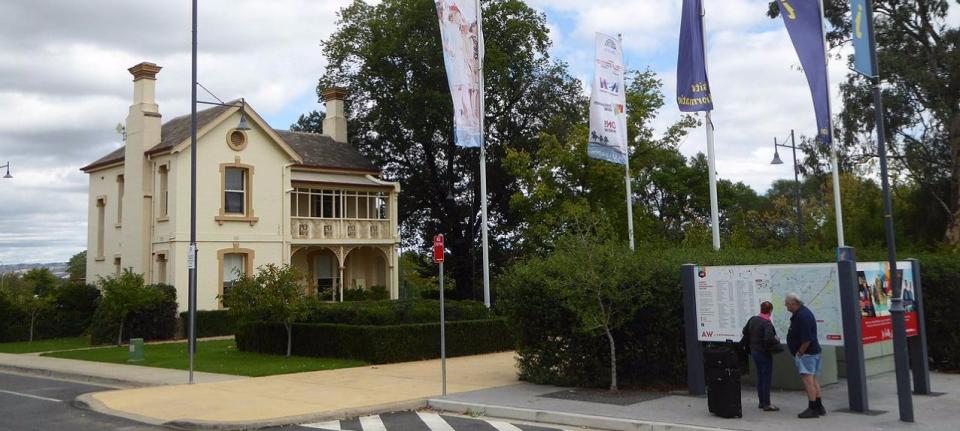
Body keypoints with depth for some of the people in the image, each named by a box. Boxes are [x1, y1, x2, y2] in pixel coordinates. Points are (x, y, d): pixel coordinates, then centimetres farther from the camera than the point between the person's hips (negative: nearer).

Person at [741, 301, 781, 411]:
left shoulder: (752, 319, 4)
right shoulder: (767, 323, -21)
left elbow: (745, 332, 16)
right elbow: (769, 339, -30)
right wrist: (777, 340, -11)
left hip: (754, 351, 8)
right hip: (764, 353, -8)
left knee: (760, 377, 17)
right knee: (767, 377, -1)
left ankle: (762, 401, 25)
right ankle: (766, 404, 2)